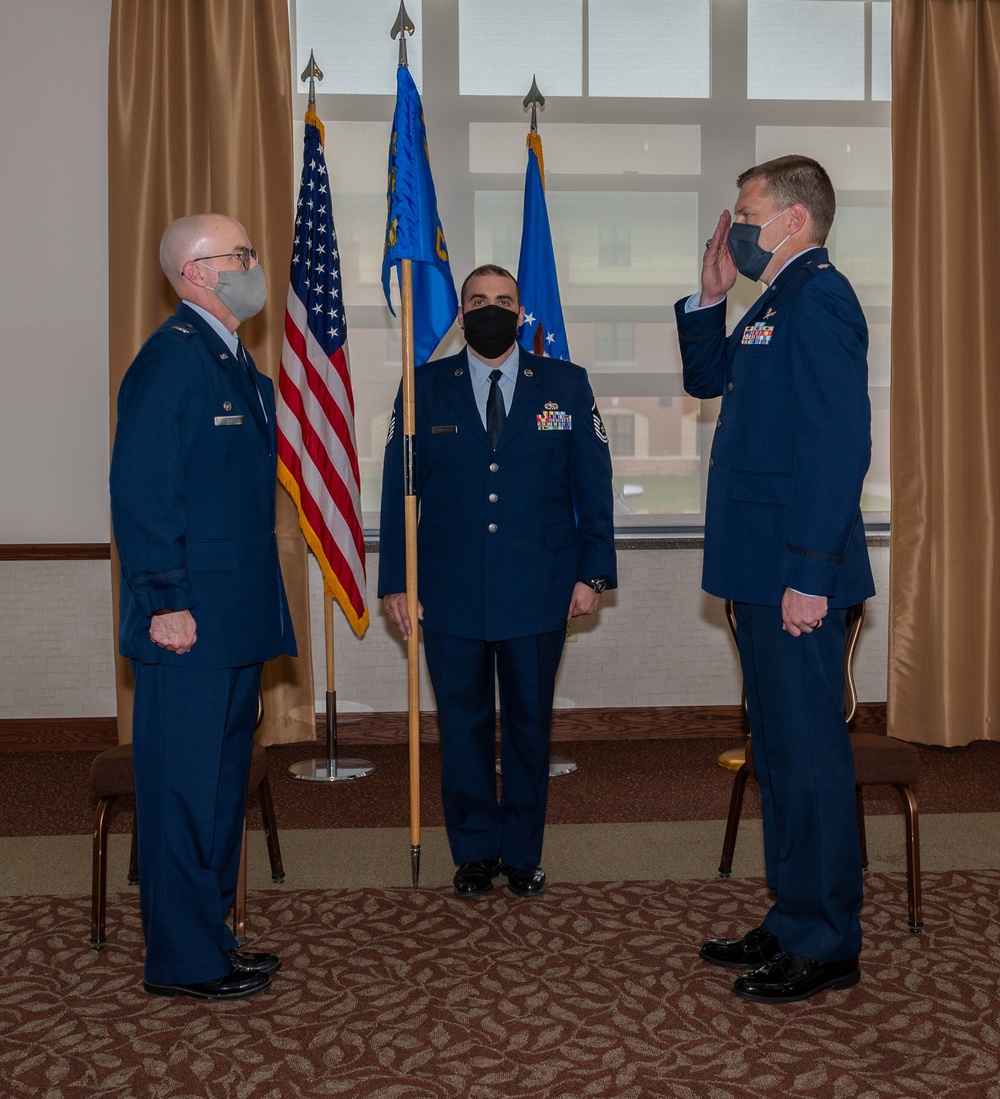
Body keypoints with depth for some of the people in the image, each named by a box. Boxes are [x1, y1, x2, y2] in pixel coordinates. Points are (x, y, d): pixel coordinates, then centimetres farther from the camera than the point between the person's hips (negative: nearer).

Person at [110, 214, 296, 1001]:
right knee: (184, 790, 0)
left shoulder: (237, 363, 16)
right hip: (190, 625, -10)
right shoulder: (171, 358, -13)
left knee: (222, 786, 16)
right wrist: (167, 604, -18)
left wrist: (258, 609, 17)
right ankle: (180, 962, 13)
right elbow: (140, 493, -18)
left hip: (236, 621, 10)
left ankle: (211, 940, 29)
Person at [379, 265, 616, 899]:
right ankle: (474, 853, 23)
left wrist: (593, 572, -1)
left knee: (530, 726, 9)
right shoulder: (424, 389, 6)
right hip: (451, 594, 0)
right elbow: (398, 489, 5)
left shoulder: (566, 385, 5)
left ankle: (523, 854, 24)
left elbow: (593, 484, 5)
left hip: (538, 593, 0)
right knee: (463, 726, 8)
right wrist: (396, 582, 0)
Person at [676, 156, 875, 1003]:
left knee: (810, 751, -1)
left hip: (798, 575, -10)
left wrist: (809, 575, -24)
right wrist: (711, 295, 15)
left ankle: (826, 946, 12)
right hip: (765, 569, 10)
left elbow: (839, 447, -21)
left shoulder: (818, 298, -13)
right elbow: (707, 379, 29)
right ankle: (793, 923, 29)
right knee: (780, 748, 16)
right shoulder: (779, 300, 18)